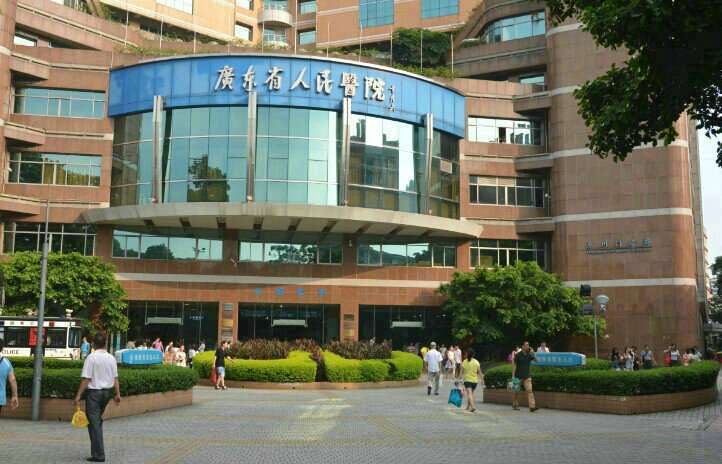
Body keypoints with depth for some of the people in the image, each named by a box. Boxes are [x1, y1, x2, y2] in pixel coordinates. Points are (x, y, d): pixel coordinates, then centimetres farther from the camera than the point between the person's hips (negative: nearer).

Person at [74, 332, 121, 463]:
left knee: (94, 423, 0)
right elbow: (115, 378, 4)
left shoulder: (91, 358, -13)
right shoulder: (111, 358, 3)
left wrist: (78, 395, -11)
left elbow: (86, 379, -15)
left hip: (94, 392, -5)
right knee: (98, 420, 20)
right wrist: (117, 394, 11)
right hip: (107, 392, 6)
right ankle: (97, 451, 23)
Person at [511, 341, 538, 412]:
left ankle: (532, 406, -21)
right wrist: (513, 376, -12)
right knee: (516, 391, 9)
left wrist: (532, 353, -17)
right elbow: (514, 365, -7)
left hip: (527, 376, 3)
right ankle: (514, 405, 27)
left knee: (529, 390, -12)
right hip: (518, 376, -3)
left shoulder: (529, 355, 6)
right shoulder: (518, 355, -6)